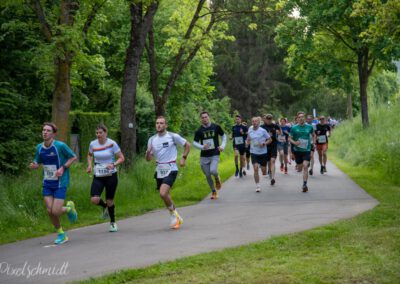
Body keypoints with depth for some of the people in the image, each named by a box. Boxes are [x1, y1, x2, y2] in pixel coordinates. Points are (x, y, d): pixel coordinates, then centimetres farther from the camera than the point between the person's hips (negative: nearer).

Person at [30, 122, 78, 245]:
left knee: (55, 211, -12)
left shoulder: (60, 145, -14)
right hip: (47, 183, 5)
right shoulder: (39, 147, 1)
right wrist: (34, 165, -10)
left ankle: (69, 208, 23)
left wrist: (63, 168, -16)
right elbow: (37, 162, 14)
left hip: (60, 183, -5)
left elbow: (73, 157, -3)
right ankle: (61, 234, 20)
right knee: (50, 211, -3)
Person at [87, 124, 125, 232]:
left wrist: (113, 164, -25)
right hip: (98, 176, 3)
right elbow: (89, 155, 20)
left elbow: (121, 158, -7)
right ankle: (105, 207, 22)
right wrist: (90, 165, 2)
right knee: (94, 200, -14)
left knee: (109, 201, 3)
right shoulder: (93, 144, 0)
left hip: (111, 176, -3)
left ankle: (113, 223, 27)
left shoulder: (112, 144, -12)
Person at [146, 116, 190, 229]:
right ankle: (177, 218, 29)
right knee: (166, 195, 11)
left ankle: (173, 214, -1)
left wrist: (183, 158, -1)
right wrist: (148, 152, -13)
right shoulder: (152, 139, 7)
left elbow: (187, 145, 8)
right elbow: (148, 159, 8)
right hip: (159, 170, 6)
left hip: (170, 170, -6)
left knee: (163, 193, -23)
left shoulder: (173, 136, -6)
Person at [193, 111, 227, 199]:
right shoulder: (199, 131, -2)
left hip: (214, 154, -2)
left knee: (213, 171, -24)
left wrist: (222, 145, -2)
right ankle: (214, 192, 25)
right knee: (207, 175, 6)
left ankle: (217, 178, 12)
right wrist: (202, 147, -20)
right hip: (204, 156, 2)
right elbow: (195, 143, -1)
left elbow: (224, 136, 13)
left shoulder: (216, 127, -1)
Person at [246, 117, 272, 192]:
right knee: (255, 168, -12)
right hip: (254, 153, 1)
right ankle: (257, 186, -5)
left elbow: (270, 140, -1)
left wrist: (264, 144, -17)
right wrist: (247, 142, -3)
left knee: (263, 170, 4)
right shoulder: (250, 131, 4)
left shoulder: (263, 131, -7)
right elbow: (248, 140, 20)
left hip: (263, 152, -1)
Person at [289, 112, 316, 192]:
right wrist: (294, 142, -16)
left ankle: (305, 184, -17)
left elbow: (313, 135, 20)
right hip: (297, 150, 1)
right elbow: (289, 138, 2)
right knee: (299, 169, 10)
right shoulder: (294, 128, -1)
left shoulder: (309, 127, 2)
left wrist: (313, 142, 8)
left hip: (307, 150, -1)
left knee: (305, 166, -19)